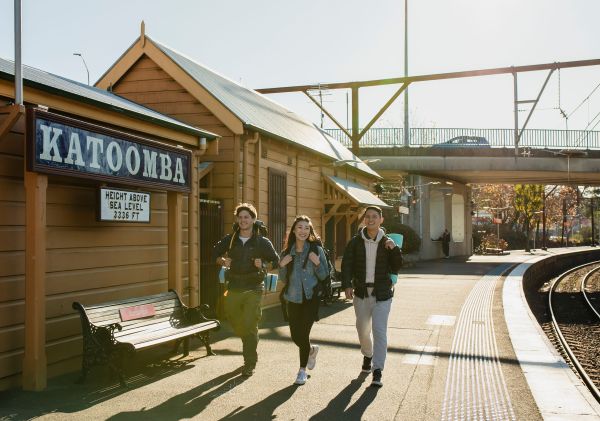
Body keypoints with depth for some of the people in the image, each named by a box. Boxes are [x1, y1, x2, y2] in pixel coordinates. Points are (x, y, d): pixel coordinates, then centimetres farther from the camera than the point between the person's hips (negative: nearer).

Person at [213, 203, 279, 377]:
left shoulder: (262, 242, -2)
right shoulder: (230, 239, 5)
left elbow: (276, 261, 5)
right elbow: (215, 253, 19)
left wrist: (263, 265, -14)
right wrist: (222, 261, -2)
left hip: (253, 289, -3)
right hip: (234, 288, 4)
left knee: (250, 326, -8)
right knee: (236, 325, 13)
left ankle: (250, 364, 4)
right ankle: (250, 350, 41)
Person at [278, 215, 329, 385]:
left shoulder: (316, 250, -4)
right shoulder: (287, 252, 6)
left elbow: (324, 276, -3)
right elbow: (283, 278, 11)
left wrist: (317, 263, -21)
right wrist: (282, 265, -8)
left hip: (311, 298, -4)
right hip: (293, 298, 4)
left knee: (303, 333, -6)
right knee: (295, 336, 8)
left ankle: (302, 370, 13)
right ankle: (312, 350, 41)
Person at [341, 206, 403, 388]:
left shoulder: (387, 242, 0)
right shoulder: (355, 242, 0)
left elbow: (396, 267, -1)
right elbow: (346, 264, -2)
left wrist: (394, 249, -17)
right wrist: (347, 285, -14)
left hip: (382, 294, -2)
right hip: (361, 292, 2)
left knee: (379, 331, -9)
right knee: (363, 329, 17)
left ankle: (377, 372, -5)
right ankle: (367, 356, 45)